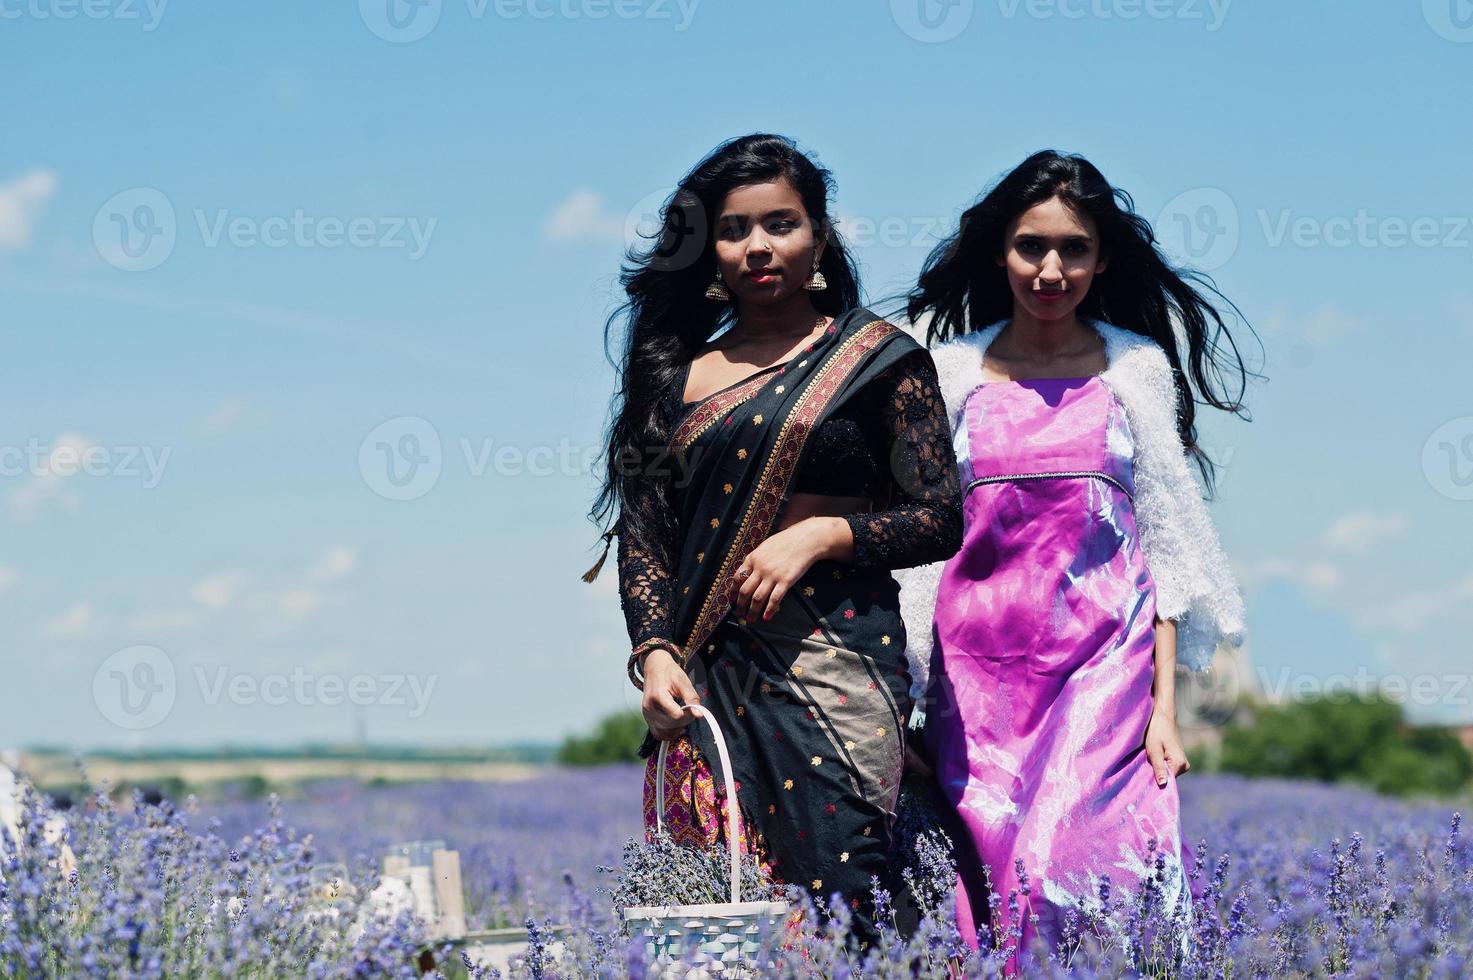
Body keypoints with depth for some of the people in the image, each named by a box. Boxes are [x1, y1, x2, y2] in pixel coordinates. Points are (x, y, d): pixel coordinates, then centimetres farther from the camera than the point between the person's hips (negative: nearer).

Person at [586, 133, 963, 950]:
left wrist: (823, 535, -10)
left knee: (831, 891, -11)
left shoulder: (874, 356, 6)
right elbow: (642, 532, 12)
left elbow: (942, 516, 3)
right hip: (704, 674, 3)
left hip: (833, 662, -3)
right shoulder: (677, 371, 15)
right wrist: (654, 653, -3)